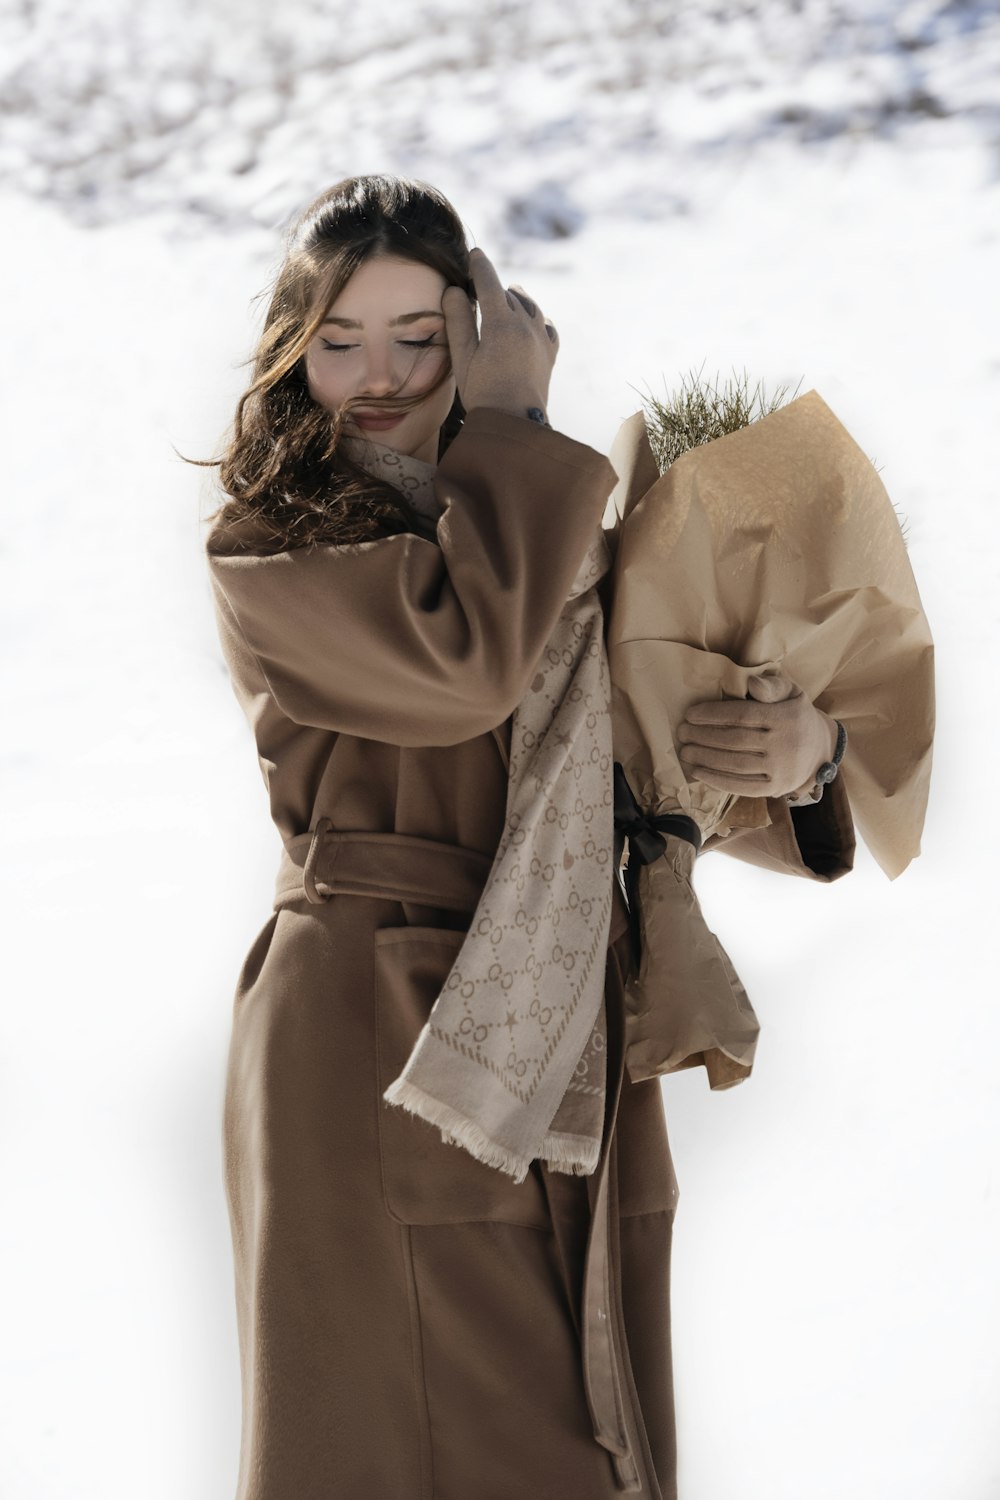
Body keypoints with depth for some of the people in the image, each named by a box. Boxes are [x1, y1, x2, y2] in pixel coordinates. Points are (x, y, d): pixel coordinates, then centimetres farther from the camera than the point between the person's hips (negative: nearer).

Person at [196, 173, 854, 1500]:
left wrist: (800, 744, -8)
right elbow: (461, 657, -23)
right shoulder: (266, 554, -4)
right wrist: (510, 426, -10)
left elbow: (670, 756, 14)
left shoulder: (557, 533, 14)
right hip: (370, 1044, -5)